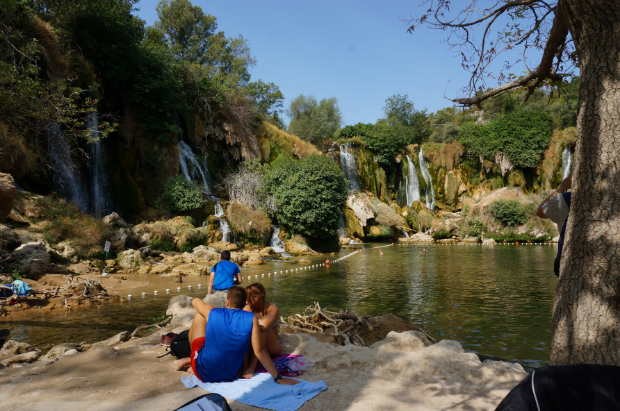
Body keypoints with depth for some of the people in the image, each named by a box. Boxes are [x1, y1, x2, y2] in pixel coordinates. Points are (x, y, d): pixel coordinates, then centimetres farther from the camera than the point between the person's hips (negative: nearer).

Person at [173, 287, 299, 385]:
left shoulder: (212, 313, -9)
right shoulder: (252, 319, -12)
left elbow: (195, 301, 13)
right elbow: (259, 351, -16)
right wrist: (278, 378, -11)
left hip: (203, 373, 0)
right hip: (231, 376, 0)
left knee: (199, 315, 14)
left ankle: (190, 360, 27)